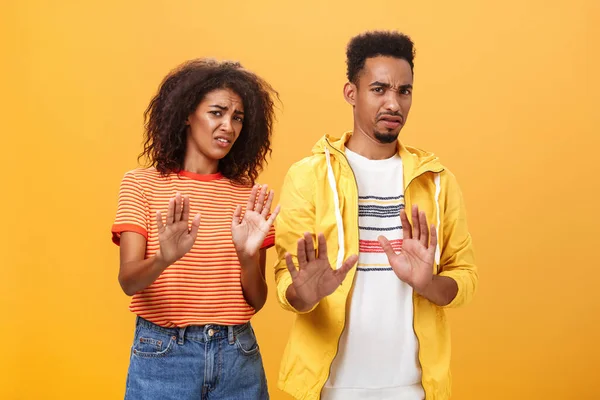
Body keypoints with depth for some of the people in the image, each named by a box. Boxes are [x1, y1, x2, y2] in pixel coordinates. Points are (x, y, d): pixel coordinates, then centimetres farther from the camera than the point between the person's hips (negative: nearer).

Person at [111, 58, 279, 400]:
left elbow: (257, 301, 0)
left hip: (237, 355, 2)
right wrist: (164, 259, -32)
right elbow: (128, 280, -12)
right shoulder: (142, 184, -3)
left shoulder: (248, 195, 3)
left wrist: (247, 256, -19)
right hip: (162, 354, -2)